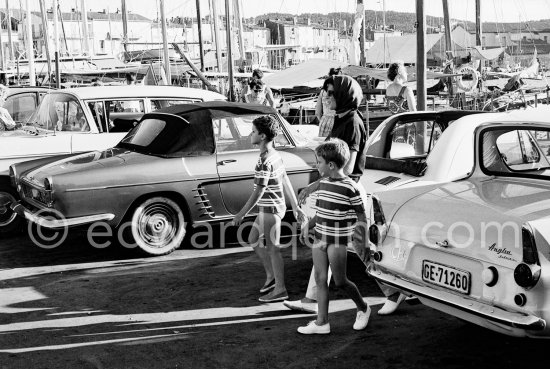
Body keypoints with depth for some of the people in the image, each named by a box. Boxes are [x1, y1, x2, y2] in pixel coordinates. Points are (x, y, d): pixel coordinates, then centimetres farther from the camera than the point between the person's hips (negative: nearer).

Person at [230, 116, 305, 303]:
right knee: (253, 240, 19)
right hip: (268, 208, 10)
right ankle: (271, 275, 28)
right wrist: (295, 206, 18)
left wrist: (241, 214, -18)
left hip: (270, 210, -10)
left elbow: (258, 192, -23)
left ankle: (280, 289, 12)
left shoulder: (265, 162, -22)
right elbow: (286, 182, 12)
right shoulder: (275, 155, 7)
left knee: (272, 249, 1)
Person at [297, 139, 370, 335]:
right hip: (320, 238, 7)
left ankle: (363, 309, 27)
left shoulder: (350, 188, -14)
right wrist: (308, 225, 7)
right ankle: (322, 322, 12)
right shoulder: (323, 183, 7)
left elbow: (362, 217, -9)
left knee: (340, 281, 2)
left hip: (338, 241, -7)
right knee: (320, 279, 6)